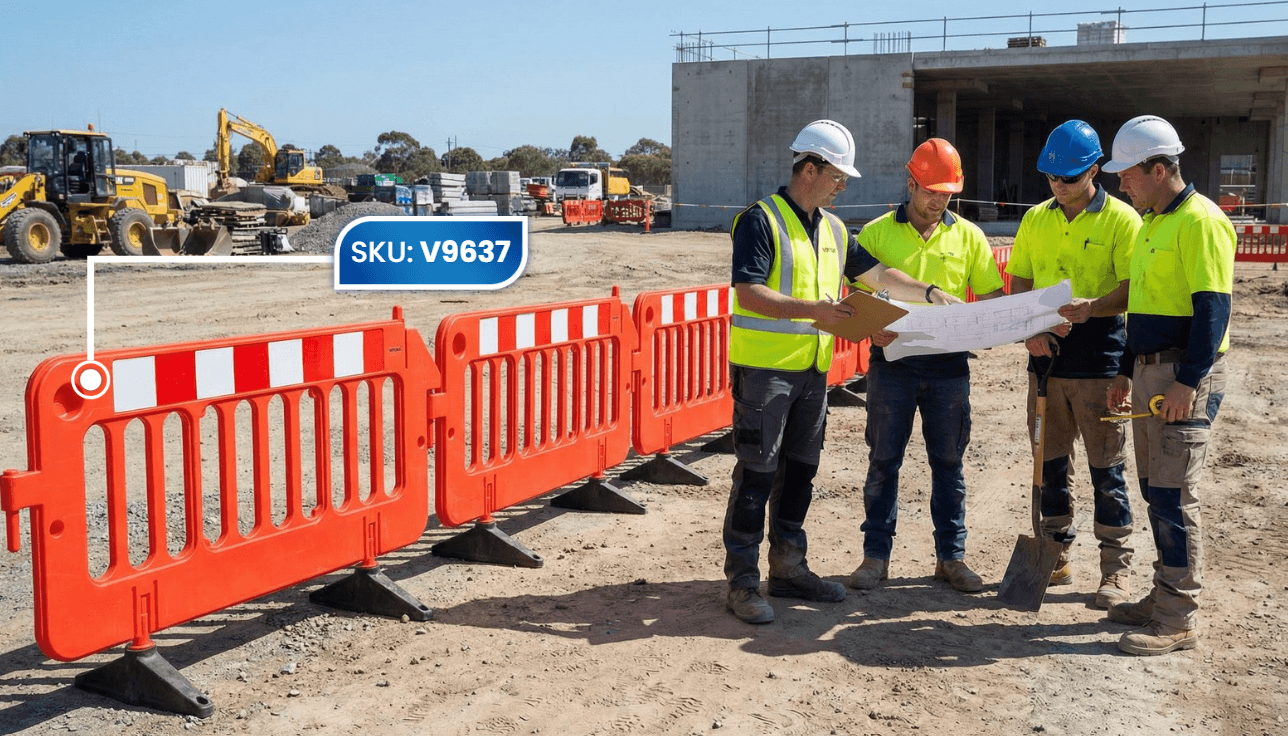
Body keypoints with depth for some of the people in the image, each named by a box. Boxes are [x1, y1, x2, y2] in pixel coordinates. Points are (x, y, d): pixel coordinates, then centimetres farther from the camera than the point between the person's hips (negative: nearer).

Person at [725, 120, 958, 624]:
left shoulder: (834, 229, 15)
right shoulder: (761, 221, -10)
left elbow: (876, 274, 19)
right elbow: (750, 294, -19)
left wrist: (928, 293, 7)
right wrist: (812, 310, -26)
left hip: (813, 371, 8)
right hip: (763, 369, -8)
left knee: (800, 469, 13)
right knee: (756, 474, -4)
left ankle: (788, 568, 25)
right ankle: (742, 582, 4)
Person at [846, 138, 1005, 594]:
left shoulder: (968, 236, 7)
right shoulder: (877, 233, 2)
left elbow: (992, 299, 8)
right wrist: (870, 328, -18)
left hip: (948, 364, 1)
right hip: (892, 360, -1)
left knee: (948, 462, 8)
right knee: (883, 460, 5)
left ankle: (951, 557, 19)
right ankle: (876, 556, 14)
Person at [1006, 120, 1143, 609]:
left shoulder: (1121, 219, -4)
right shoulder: (1036, 219, 10)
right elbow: (1018, 284, 12)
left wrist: (1094, 307, -28)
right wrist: (1030, 331, -5)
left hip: (1099, 357, -4)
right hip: (1046, 354, 5)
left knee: (1106, 467, 1)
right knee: (1050, 461, 11)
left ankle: (1117, 570, 11)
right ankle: (1056, 559, 24)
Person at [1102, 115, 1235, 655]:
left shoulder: (1200, 221, -13)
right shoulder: (1151, 224, 17)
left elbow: (1213, 307, -19)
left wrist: (1188, 381, -23)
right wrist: (1126, 372, 21)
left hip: (1185, 378, -9)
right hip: (1151, 373, 9)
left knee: (1173, 495, -7)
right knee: (1155, 490, 13)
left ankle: (1180, 619, 1)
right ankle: (1164, 596, 24)